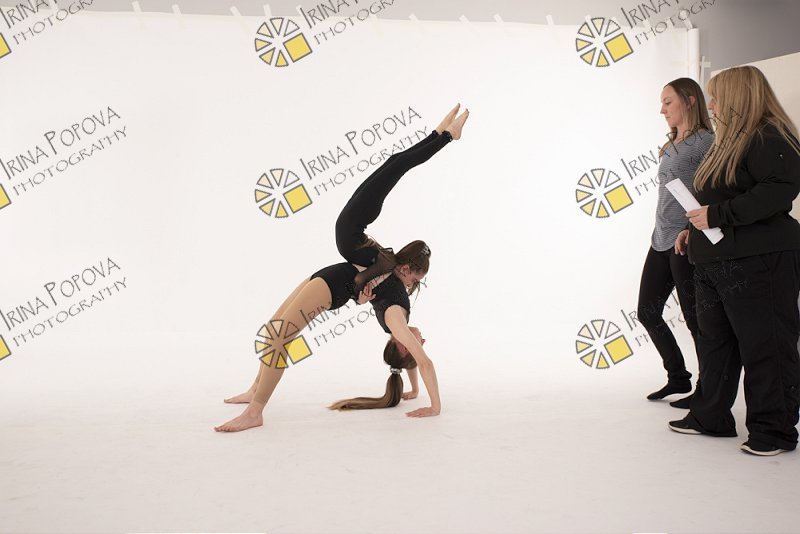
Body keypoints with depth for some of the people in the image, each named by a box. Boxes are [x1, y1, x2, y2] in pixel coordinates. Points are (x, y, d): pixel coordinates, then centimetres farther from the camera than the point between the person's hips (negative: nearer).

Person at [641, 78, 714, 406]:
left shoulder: (705, 142, -9)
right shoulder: (672, 146, 17)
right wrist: (662, 232, 16)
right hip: (661, 240, 9)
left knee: (694, 318, -1)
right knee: (647, 311, 12)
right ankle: (678, 377, 26)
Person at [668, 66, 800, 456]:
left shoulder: (769, 138, -11)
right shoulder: (729, 142, 19)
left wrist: (717, 215, -22)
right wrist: (693, 230, 13)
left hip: (758, 263, -10)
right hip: (714, 263, 10)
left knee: (764, 346, -2)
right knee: (715, 342, 14)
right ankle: (710, 417, 25)